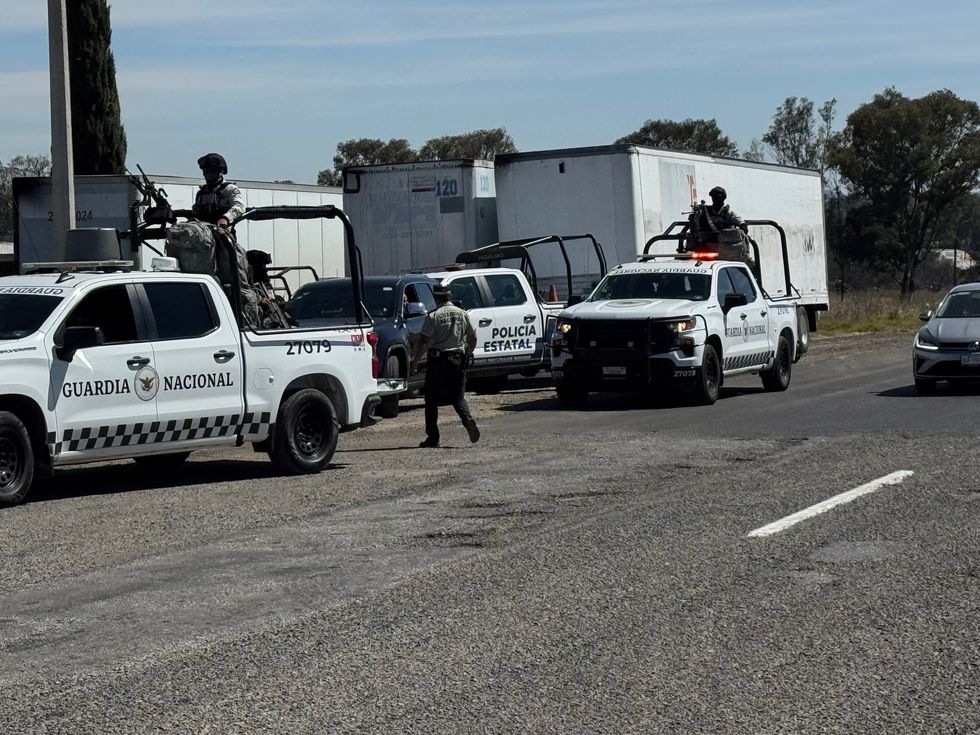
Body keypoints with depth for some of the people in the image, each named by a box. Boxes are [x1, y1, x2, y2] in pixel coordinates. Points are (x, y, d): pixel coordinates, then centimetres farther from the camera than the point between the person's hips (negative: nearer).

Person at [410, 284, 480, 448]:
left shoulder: (433, 316, -10)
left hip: (437, 361, -4)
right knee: (458, 397, 10)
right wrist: (467, 354, 28)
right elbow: (473, 338, 12)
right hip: (458, 360, 4)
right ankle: (468, 419, -19)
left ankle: (432, 437, 8)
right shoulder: (462, 314, 5)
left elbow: (423, 342, -14)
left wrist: (414, 362, -9)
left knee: (432, 400, 7)